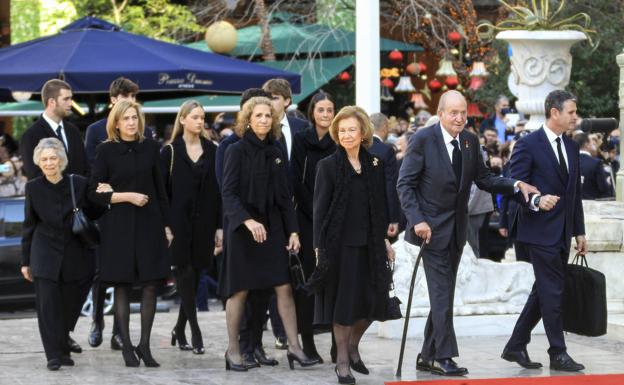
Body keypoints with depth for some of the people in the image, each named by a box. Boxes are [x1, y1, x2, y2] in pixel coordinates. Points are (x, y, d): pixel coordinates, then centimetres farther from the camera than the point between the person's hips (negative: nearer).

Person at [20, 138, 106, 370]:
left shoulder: (79, 184, -4)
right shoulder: (34, 188, -2)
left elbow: (93, 216, 8)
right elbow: (29, 225, 5)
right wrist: (26, 261, 6)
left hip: (74, 255, 1)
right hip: (45, 253, -1)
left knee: (68, 305, 6)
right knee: (47, 304, -8)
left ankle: (63, 348, 21)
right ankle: (54, 355, -4)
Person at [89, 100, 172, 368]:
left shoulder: (150, 148, 7)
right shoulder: (106, 151, -2)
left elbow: (160, 188, 11)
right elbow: (94, 192, -4)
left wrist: (166, 224, 8)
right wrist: (127, 196, -14)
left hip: (149, 224, 2)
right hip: (119, 225, -2)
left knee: (150, 285, -1)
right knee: (122, 287, 2)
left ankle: (144, 345, 7)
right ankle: (126, 347, 9)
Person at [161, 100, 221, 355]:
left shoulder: (211, 151, 8)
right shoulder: (170, 151, 1)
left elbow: (218, 190, 7)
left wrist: (220, 226, 2)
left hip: (204, 222, 3)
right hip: (179, 221, -3)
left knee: (194, 275, 5)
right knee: (185, 274, -8)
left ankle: (179, 330, 17)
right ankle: (195, 332, -6)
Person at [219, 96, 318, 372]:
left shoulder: (277, 152, 8)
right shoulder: (238, 150, -6)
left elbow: (285, 195, 12)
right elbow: (228, 192, -14)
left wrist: (292, 230, 6)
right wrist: (248, 221, -28)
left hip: (273, 225, 4)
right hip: (242, 227, -4)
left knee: (284, 286, -2)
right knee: (239, 289, 1)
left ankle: (294, 346, 2)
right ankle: (232, 350, 11)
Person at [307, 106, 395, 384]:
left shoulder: (374, 165, 8)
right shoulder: (328, 166, -3)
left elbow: (380, 206, 13)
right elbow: (320, 208, -4)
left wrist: (384, 239, 8)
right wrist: (319, 246, -9)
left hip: (369, 243, 4)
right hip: (341, 243, -4)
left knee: (373, 301, 4)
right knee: (344, 301, 1)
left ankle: (353, 345, 29)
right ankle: (342, 361, 12)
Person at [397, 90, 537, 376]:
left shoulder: (470, 142, 5)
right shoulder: (423, 139, -12)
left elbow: (483, 179, 9)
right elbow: (405, 184, -12)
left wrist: (516, 185, -7)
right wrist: (417, 220, -21)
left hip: (456, 229, 6)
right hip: (432, 227, -6)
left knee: (444, 293, 10)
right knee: (441, 293, -9)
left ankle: (428, 356, 18)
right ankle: (443, 357, -6)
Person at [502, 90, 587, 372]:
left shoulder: (571, 147, 13)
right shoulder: (528, 145, -9)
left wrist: (579, 231, 15)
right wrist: (536, 200, -32)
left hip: (563, 233, 8)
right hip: (540, 231, -8)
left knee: (543, 292, 11)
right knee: (552, 292, -6)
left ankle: (515, 346, 20)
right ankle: (558, 354, 1)